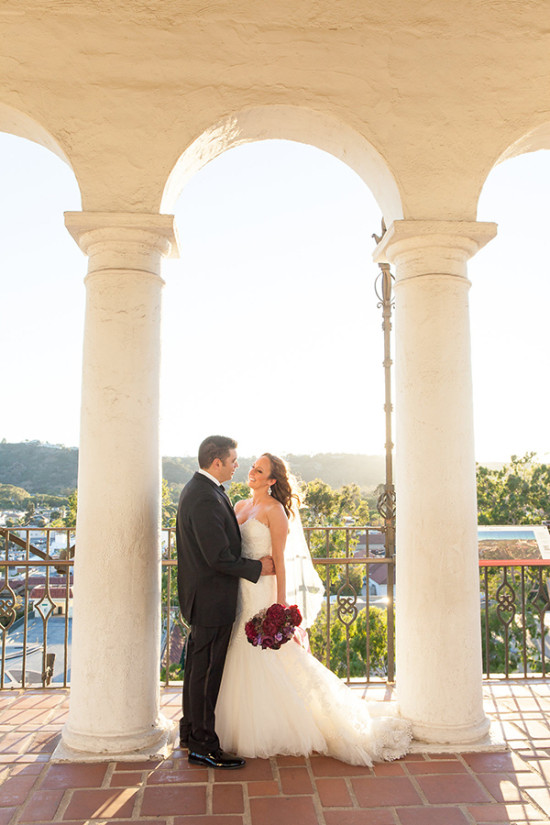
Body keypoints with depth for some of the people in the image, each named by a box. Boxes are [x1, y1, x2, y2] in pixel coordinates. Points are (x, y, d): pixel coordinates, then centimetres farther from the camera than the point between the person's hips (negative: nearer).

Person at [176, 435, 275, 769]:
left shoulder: (198, 489, 9)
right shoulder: (205, 499, -25)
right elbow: (219, 557, -26)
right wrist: (258, 567, -13)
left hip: (203, 596, 11)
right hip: (212, 598, -11)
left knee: (198, 666, 20)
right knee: (206, 671, 1)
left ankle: (191, 731, 35)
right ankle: (203, 746, 14)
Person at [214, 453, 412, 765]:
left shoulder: (274, 510, -10)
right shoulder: (240, 507, 11)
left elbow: (279, 559, -12)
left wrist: (281, 602, -15)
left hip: (261, 590, -7)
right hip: (238, 590, 7)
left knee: (267, 658, 1)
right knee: (242, 658, 13)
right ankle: (247, 727, 28)